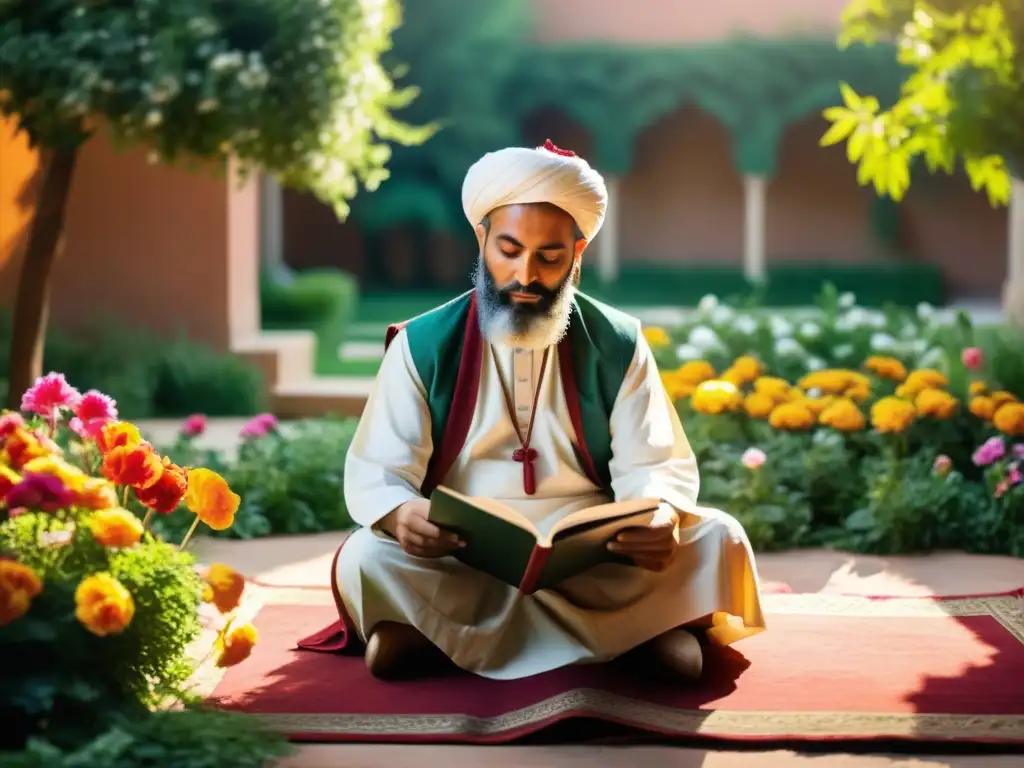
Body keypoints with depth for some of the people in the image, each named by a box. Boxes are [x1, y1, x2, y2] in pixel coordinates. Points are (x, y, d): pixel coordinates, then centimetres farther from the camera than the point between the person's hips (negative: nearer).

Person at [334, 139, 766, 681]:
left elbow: (655, 466, 0)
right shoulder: (423, 346, 1)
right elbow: (375, 472, -4)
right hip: (460, 559, -1)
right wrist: (401, 515, -30)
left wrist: (663, 518, -26)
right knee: (366, 559, -32)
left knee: (715, 540, -23)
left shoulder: (617, 345, 5)